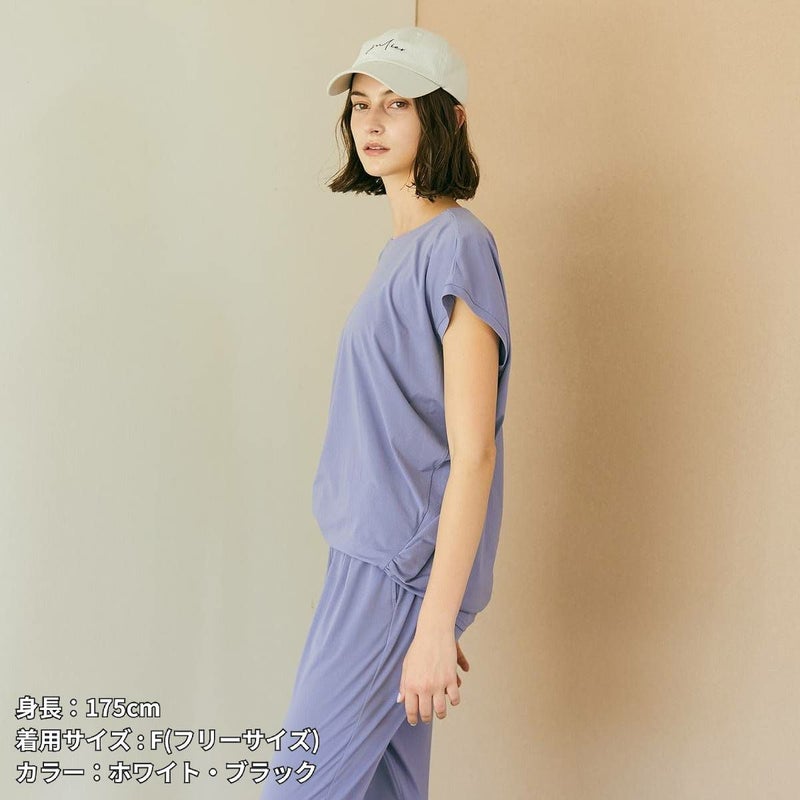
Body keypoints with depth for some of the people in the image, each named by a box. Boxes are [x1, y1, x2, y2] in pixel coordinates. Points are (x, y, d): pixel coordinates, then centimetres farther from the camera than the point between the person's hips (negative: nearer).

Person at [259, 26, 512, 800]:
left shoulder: (456, 246, -13)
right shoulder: (399, 247, 14)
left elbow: (473, 453, -18)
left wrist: (436, 625, -20)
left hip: (404, 570, -8)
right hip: (371, 556, 8)